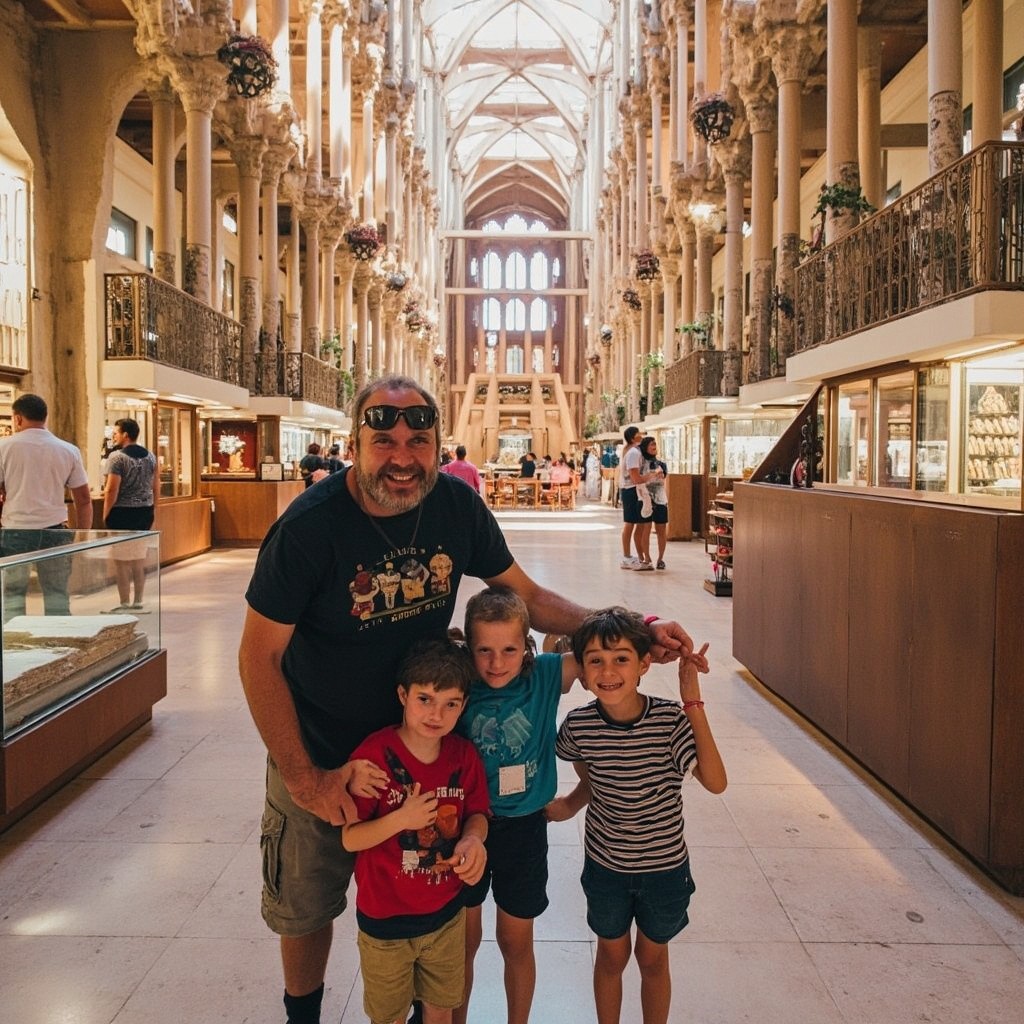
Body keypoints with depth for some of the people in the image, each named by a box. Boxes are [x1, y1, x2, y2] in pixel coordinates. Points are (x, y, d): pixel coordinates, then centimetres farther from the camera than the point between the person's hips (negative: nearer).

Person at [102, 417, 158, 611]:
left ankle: (125, 604, 4)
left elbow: (112, 489, -16)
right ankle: (138, 602, 18)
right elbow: (156, 485, 12)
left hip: (123, 513, -6)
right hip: (145, 512, 7)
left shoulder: (117, 456, -12)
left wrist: (106, 514, -8)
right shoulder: (150, 455, 8)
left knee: (122, 560, 1)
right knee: (140, 558, 12)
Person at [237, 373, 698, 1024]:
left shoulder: (457, 505, -14)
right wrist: (303, 777, -18)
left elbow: (527, 596, -3)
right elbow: (259, 656, -18)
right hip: (319, 752, -2)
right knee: (306, 910, 19)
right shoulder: (309, 526, -26)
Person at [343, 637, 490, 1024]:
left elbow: (477, 813, 1)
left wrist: (473, 838, -20)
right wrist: (401, 819, -32)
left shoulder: (464, 755, -11)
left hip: (446, 912, 3)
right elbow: (349, 839, -18)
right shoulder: (373, 755, -23)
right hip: (385, 919, -3)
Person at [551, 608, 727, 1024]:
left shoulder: (670, 720, -24)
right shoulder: (579, 725, -18)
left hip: (665, 867, -1)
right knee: (612, 954, 23)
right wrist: (566, 805, -15)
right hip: (605, 865, 1)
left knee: (652, 958, 21)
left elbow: (715, 782, -34)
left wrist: (693, 703, -38)